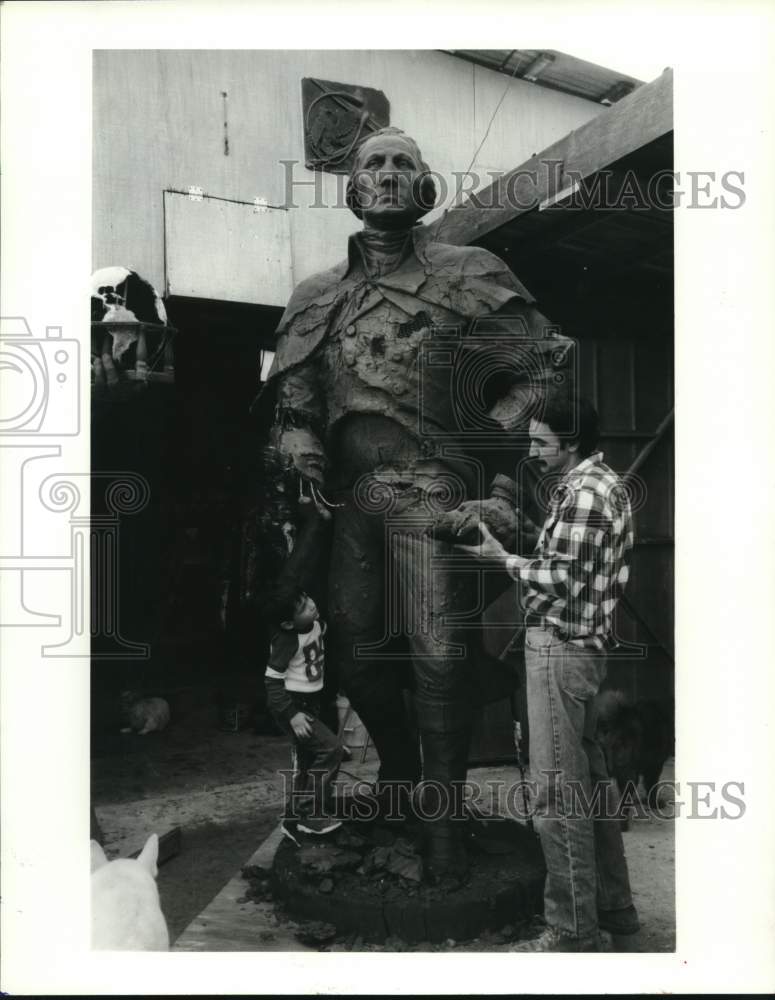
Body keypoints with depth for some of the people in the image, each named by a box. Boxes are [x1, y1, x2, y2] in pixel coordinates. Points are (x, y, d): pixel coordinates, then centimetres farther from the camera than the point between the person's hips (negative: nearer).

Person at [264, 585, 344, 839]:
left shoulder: (316, 625, -6)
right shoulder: (287, 639, -27)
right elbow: (272, 680, -24)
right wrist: (293, 714, -27)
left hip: (310, 703, 8)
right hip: (291, 706, -8)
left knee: (306, 763, 15)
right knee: (331, 748, -17)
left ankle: (293, 820, 29)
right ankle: (312, 814, -6)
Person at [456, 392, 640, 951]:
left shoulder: (582, 492, -16)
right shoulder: (603, 483, 16)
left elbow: (562, 579, -20)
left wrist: (502, 557, -10)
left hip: (560, 648, -11)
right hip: (583, 647, 11)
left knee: (558, 792, -3)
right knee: (589, 778, 19)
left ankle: (574, 932, 9)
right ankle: (613, 904, 33)